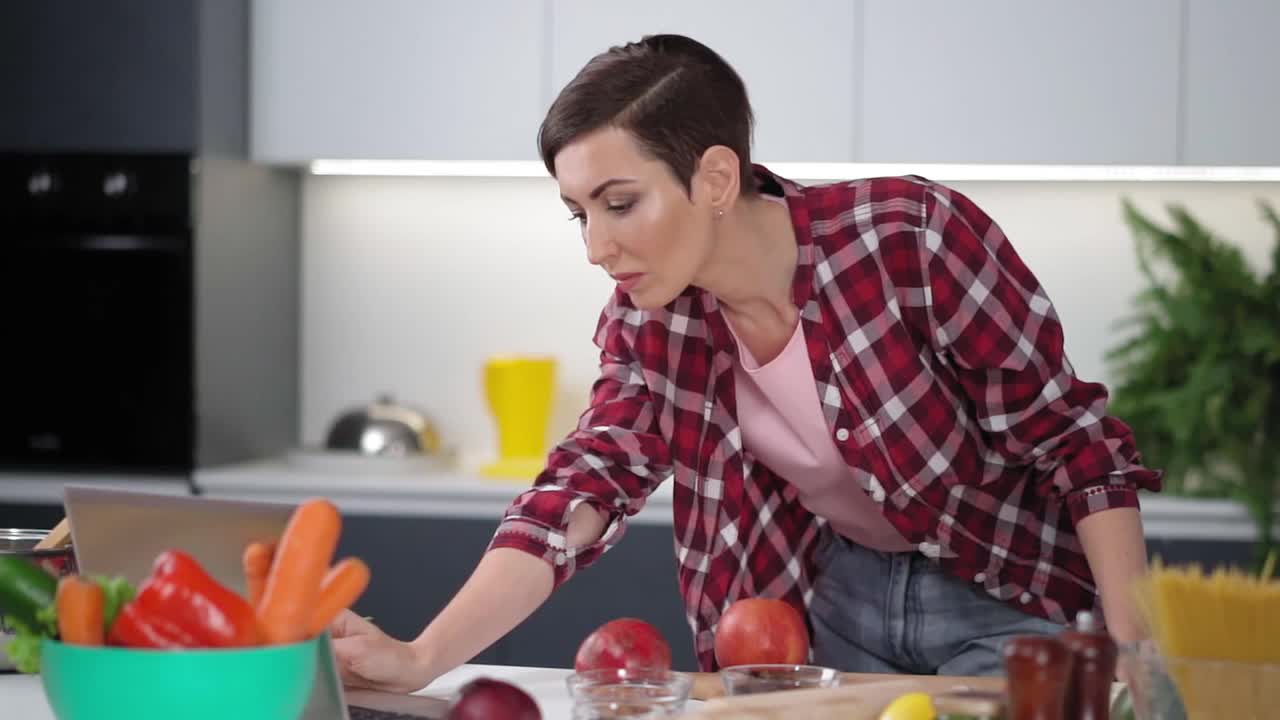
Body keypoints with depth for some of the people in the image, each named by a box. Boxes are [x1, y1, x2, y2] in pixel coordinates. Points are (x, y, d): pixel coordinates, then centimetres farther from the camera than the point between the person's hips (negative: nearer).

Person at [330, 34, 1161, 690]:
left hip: (1009, 601, -4)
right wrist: (420, 660, -34)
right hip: (842, 600, 5)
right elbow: (586, 485, -20)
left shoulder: (910, 237, -26)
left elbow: (1079, 443, -19)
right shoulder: (650, 319, -10)